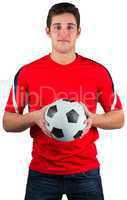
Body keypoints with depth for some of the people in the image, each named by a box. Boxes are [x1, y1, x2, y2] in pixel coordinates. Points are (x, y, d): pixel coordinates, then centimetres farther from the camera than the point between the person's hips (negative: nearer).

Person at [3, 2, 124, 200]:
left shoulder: (98, 72, -1)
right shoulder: (27, 72, -2)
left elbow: (118, 119, 6)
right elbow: (8, 122, 4)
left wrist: (92, 118, -13)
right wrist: (34, 117, -16)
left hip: (85, 170, 0)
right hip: (42, 171, 0)